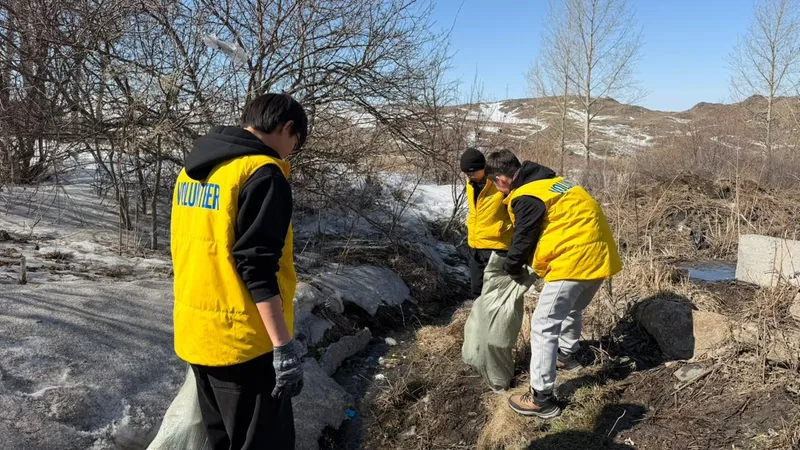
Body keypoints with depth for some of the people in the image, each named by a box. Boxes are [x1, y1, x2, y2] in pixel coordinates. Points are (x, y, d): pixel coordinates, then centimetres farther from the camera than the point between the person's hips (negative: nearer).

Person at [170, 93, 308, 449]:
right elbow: (257, 268, -22)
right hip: (242, 342, -9)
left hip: (194, 334, 9)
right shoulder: (262, 174, -16)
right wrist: (283, 346, -20)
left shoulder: (194, 169, 11)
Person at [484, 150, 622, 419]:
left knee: (544, 326, -4)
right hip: (598, 254, 10)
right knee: (572, 309, 31)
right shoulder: (548, 182, 16)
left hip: (574, 260, -10)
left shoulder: (527, 198, -15)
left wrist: (511, 269, 14)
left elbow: (523, 241, -7)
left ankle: (541, 398, -1)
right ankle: (566, 356, 53)